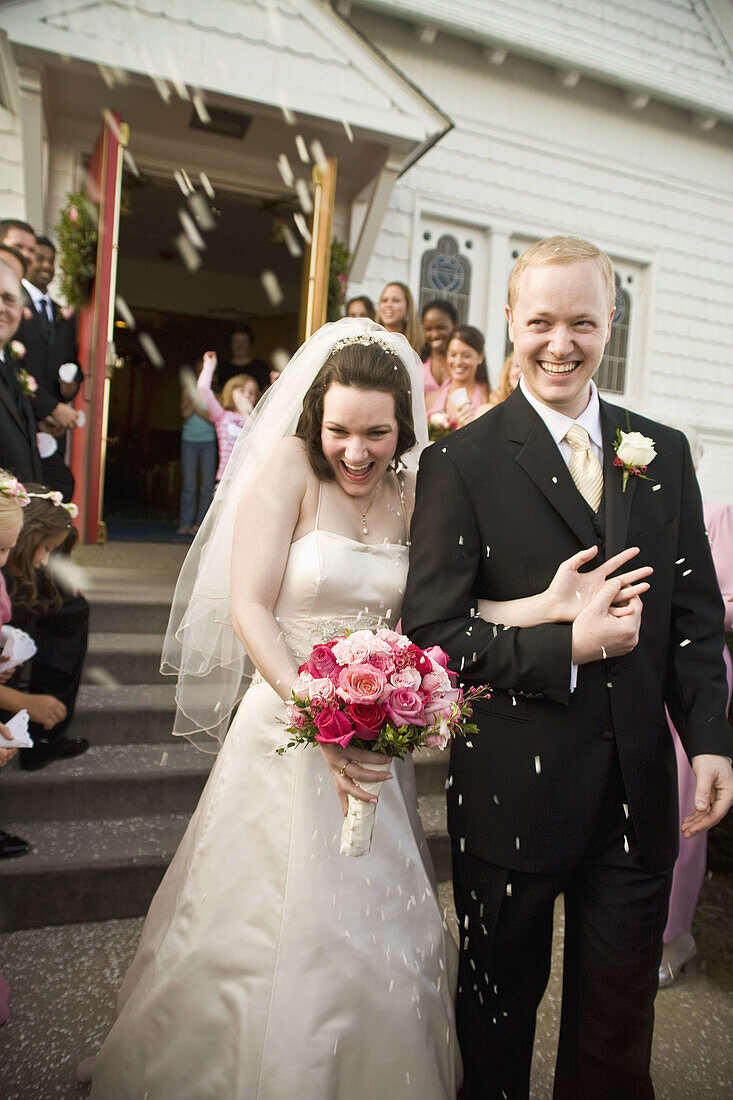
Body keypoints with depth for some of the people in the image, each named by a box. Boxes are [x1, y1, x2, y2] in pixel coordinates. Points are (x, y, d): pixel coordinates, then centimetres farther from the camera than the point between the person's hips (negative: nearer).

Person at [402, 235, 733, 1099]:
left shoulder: (663, 453, 5)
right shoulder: (461, 462, -9)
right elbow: (430, 629, -14)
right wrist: (566, 648, -20)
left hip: (638, 791, 4)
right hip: (513, 792, -3)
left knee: (619, 1019, 21)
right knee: (500, 1004, 21)